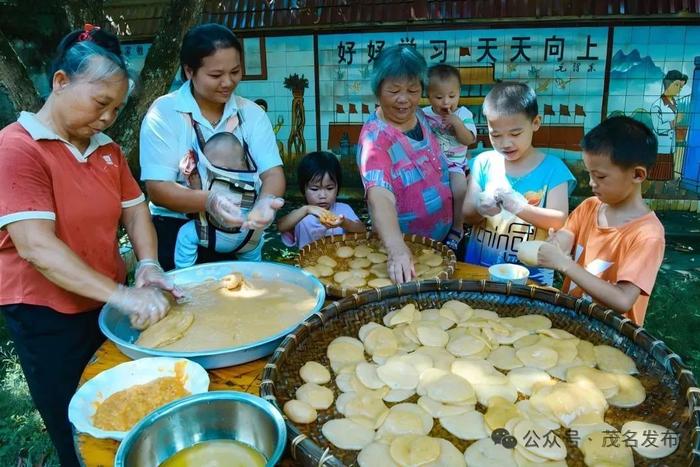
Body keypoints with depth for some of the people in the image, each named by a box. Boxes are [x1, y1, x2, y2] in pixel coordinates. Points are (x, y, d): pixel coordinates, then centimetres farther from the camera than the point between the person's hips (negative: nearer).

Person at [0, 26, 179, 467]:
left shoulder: (107, 148, 6)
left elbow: (135, 211, 6)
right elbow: (37, 247, -26)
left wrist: (148, 265, -13)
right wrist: (122, 294, -32)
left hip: (106, 306, 7)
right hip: (47, 317, -6)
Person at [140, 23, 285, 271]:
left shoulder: (252, 113, 2)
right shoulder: (164, 112, -8)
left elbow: (273, 172, -7)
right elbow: (157, 188, -15)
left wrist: (266, 201, -30)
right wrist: (208, 201, -33)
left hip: (244, 241, 4)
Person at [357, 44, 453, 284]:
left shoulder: (419, 115, -3)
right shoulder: (375, 137, -26)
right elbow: (379, 196, -41)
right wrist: (397, 250, -55)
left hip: (441, 237, 7)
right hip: (404, 243, -7)